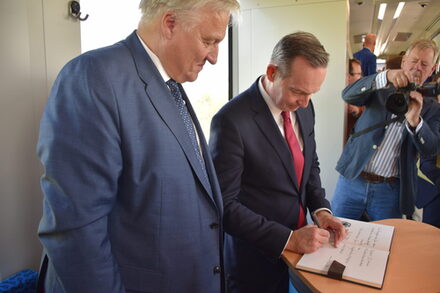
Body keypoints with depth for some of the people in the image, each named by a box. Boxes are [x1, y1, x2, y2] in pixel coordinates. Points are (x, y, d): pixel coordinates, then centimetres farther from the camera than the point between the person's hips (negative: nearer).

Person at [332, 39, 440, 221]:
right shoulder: (379, 90, 5)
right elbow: (348, 95, -15)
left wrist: (414, 120, -25)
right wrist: (386, 76, -29)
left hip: (390, 191, 1)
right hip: (352, 180, 0)